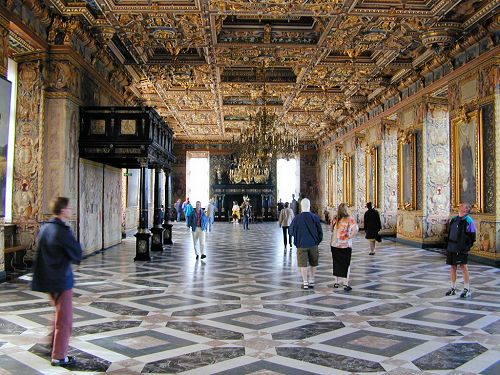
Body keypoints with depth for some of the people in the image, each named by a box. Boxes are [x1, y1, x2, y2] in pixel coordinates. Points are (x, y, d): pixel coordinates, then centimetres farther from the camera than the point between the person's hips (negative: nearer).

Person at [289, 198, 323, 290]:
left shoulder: (297, 218, -8)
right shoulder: (315, 217, -7)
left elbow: (291, 231, 3)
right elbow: (320, 232, -1)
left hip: (301, 245, -1)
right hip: (313, 244, 1)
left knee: (303, 264, 6)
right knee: (313, 263, 16)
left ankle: (305, 283, 6)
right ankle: (311, 281, 20)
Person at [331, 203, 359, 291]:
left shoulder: (334, 219, 0)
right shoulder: (349, 219, -11)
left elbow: (332, 230, 4)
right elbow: (355, 229, -22)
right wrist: (350, 237, -12)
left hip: (334, 245, 4)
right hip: (345, 245, -4)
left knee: (336, 264, 15)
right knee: (346, 265, 5)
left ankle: (336, 282, 23)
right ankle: (345, 284, 5)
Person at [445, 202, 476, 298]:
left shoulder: (469, 221, -8)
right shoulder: (454, 219, 13)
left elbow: (472, 237, -9)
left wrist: (466, 247, -15)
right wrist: (448, 245, 16)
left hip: (461, 248, -7)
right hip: (451, 247, 7)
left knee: (463, 267, -6)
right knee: (453, 267, 11)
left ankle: (467, 289, 4)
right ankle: (453, 288, 21)